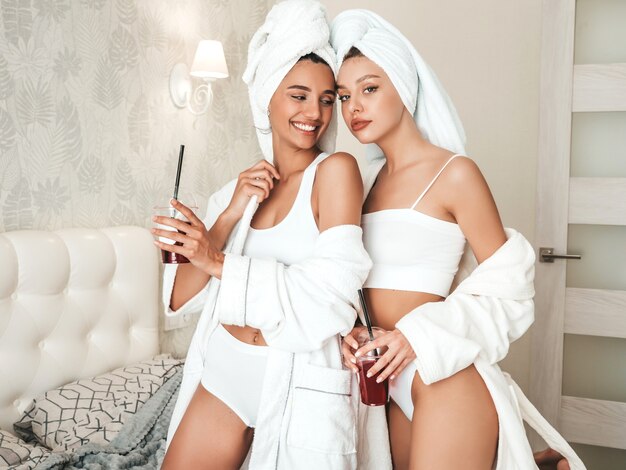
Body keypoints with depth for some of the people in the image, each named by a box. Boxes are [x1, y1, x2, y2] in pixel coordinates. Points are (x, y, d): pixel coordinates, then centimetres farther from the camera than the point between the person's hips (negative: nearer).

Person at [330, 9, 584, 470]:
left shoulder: (454, 173, -10)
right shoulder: (370, 178, 9)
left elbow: (504, 285, -8)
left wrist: (420, 334, -17)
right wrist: (350, 330, -4)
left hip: (447, 375, -7)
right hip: (394, 381, 7)